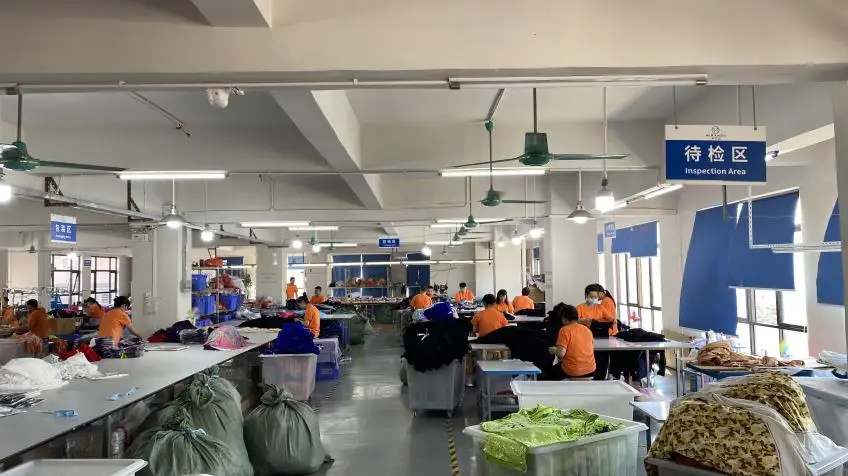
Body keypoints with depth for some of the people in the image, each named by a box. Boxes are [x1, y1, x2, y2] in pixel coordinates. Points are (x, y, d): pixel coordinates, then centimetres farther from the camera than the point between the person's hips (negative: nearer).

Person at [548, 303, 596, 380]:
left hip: (572, 372, -5)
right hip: (590, 371, 6)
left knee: (553, 370, 24)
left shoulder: (565, 330, -12)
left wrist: (553, 350, 2)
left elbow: (561, 353, -20)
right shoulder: (587, 329, 5)